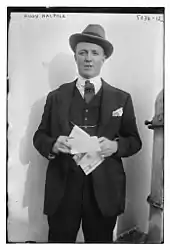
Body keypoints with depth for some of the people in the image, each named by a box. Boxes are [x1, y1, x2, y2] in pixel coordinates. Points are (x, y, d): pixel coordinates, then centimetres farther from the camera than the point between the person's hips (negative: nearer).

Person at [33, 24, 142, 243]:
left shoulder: (121, 99, 3)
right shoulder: (56, 96, 4)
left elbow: (135, 140, 6)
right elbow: (39, 136, 7)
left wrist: (116, 145, -15)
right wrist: (53, 144, -15)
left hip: (104, 191, 0)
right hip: (62, 189, 1)